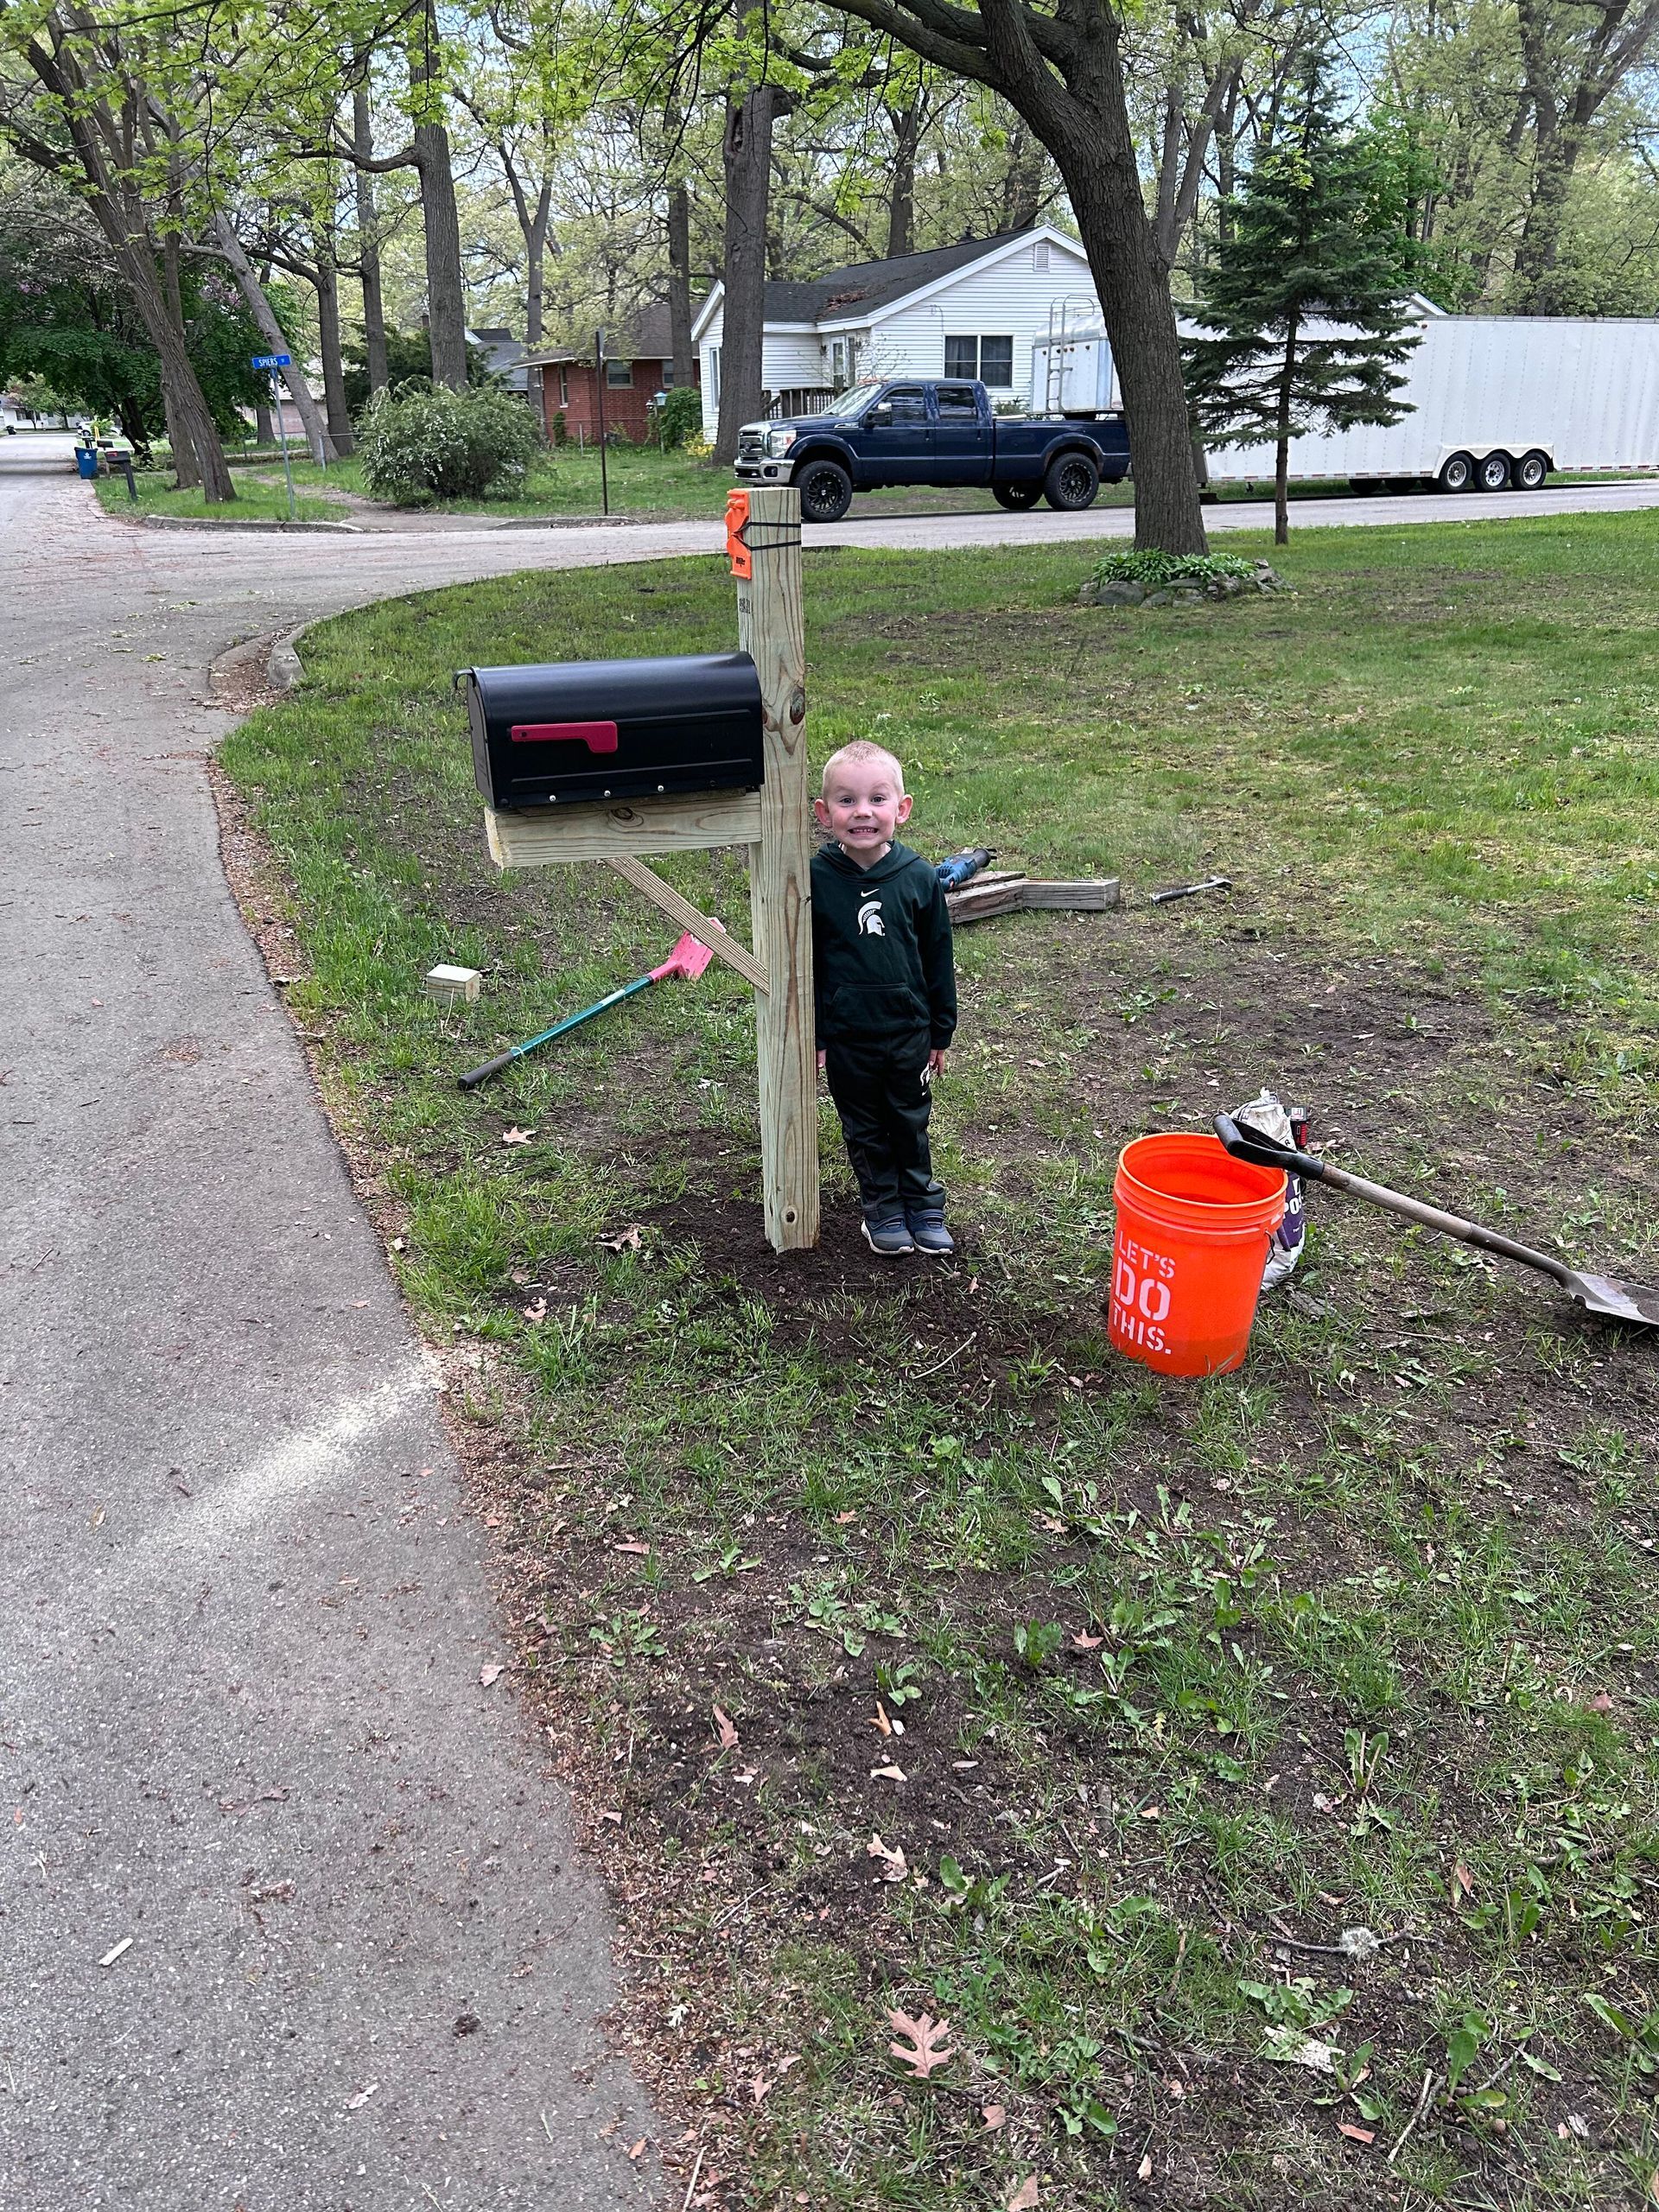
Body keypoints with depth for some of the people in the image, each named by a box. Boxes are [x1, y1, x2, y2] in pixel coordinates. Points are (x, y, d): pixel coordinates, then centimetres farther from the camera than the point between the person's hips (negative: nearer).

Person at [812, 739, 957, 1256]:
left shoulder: (919, 877, -8)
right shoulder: (815, 880, -12)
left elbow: (938, 959, 0)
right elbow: (804, 963, -5)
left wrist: (941, 1033, 4)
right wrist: (811, 1036, -4)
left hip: (909, 1033, 1)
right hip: (846, 1038, -1)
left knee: (911, 1123, 17)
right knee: (865, 1130, 15)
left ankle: (922, 1203, 34)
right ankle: (882, 1207, 32)